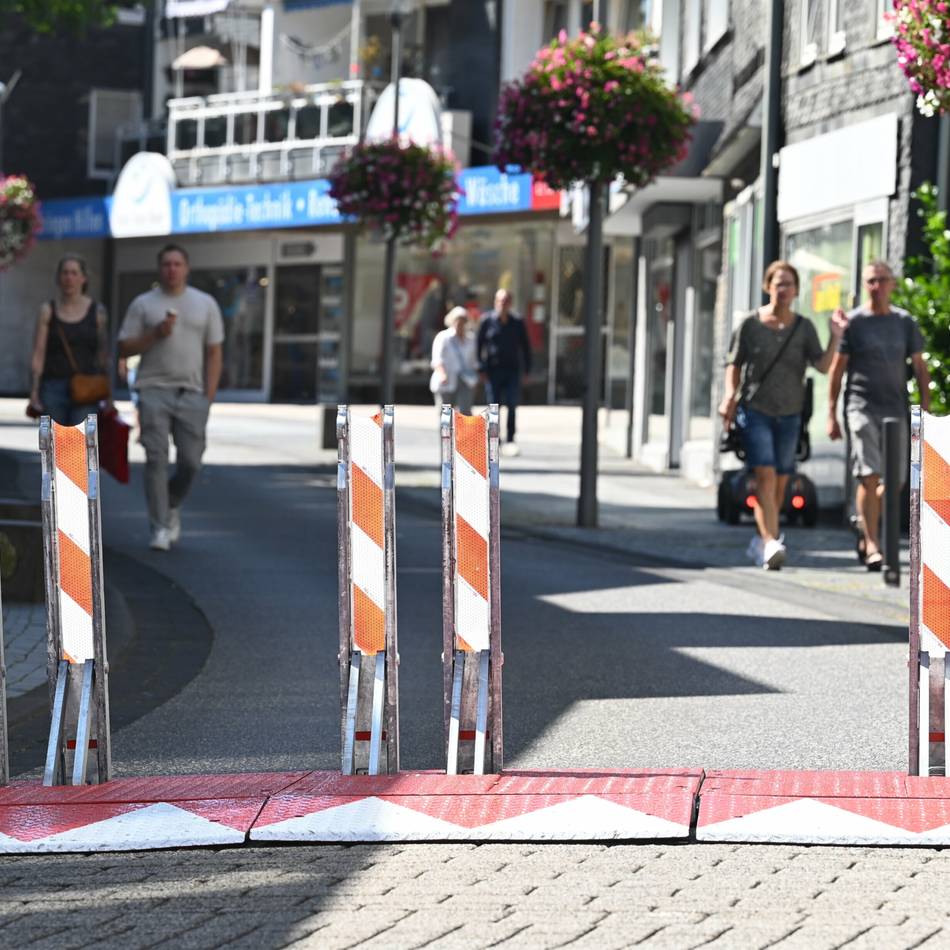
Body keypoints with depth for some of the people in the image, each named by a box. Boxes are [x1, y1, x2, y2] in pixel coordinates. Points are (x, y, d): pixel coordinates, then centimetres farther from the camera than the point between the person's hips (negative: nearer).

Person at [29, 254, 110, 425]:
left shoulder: (97, 312, 6)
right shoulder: (48, 311, 5)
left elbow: (103, 357, 7)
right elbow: (38, 355, 2)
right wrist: (34, 392, -7)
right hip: (53, 388, 1)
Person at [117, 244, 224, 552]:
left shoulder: (205, 304, 10)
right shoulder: (143, 304, 7)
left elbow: (214, 353, 9)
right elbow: (124, 348, 5)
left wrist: (209, 396, -1)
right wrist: (155, 334, -11)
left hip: (192, 393, 1)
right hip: (154, 390, -1)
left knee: (190, 461, -2)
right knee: (156, 459, -9)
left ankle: (172, 506, 26)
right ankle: (160, 528, -6)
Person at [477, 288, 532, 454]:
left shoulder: (517, 323, 7)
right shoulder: (487, 320, 1)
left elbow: (525, 347, 12)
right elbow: (478, 345, 0)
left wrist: (527, 369, 6)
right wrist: (481, 369, -6)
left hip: (512, 370, 1)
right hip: (493, 370, -1)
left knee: (512, 406, -6)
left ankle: (510, 440, -3)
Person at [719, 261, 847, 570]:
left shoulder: (804, 327, 1)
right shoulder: (751, 323, -3)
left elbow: (823, 365, -7)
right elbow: (734, 362, 4)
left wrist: (835, 338, -22)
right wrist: (730, 395, -11)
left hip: (789, 414, 3)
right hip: (755, 409, -3)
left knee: (780, 482, 8)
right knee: (765, 475, -17)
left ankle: (761, 539, 27)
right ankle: (771, 544, -28)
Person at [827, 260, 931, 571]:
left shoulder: (905, 322, 10)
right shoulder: (853, 322, 1)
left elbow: (920, 368, 11)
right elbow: (836, 370, 3)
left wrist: (926, 412, 3)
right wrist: (831, 415, -2)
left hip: (896, 408, 3)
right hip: (861, 406, -3)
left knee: (896, 480, 3)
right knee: (869, 476, -13)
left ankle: (866, 531, 24)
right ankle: (872, 545, -11)